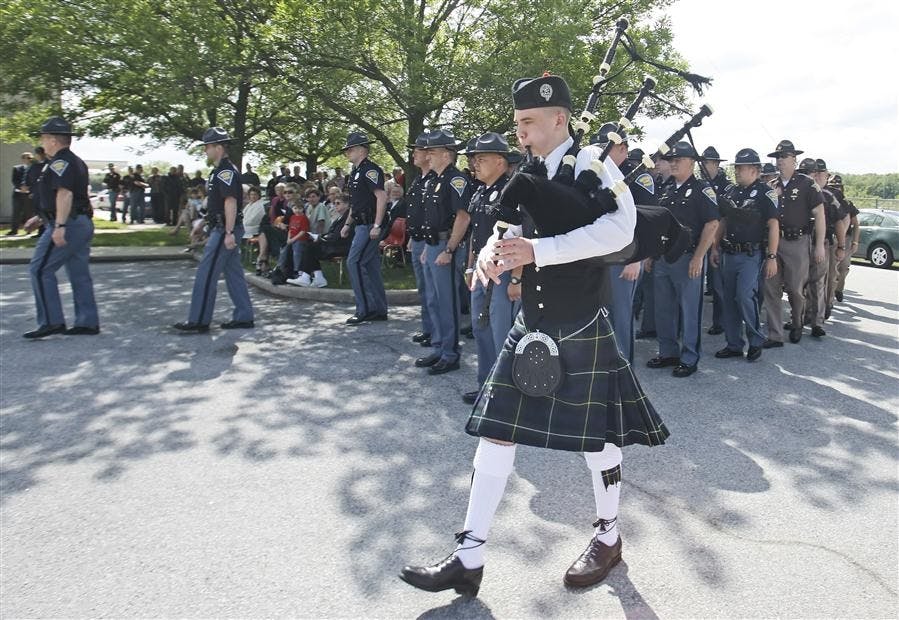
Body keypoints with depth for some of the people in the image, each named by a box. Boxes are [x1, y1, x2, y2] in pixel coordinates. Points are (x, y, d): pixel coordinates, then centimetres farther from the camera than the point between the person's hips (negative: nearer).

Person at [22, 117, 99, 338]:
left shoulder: (60, 162, -11)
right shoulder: (76, 162, 20)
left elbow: (65, 194, -24)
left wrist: (59, 225, -30)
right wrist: (41, 217, 31)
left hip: (67, 226, -10)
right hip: (82, 223, 10)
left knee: (40, 270, -4)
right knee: (80, 275, 10)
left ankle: (51, 322, -4)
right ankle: (88, 323, 11)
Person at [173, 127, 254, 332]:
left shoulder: (226, 171, -15)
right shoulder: (219, 171, 17)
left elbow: (231, 202, -23)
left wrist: (229, 233, -27)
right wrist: (201, 226, 25)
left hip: (224, 230, -11)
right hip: (221, 229, 11)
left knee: (206, 274, -6)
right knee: (234, 273, 11)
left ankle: (198, 321, -1)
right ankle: (244, 317, 16)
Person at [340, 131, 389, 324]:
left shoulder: (370, 170, -13)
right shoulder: (355, 172, 19)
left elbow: (382, 196, -22)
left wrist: (377, 226, -25)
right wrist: (347, 224, 23)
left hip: (369, 226, -10)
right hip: (361, 225, 10)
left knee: (354, 263, -11)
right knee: (371, 266, 10)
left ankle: (364, 310, -6)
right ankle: (379, 310, 16)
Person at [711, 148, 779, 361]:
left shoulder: (765, 192, -6)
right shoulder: (730, 191, 11)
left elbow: (773, 225, -9)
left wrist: (772, 257, -14)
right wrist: (715, 248, 13)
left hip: (751, 255, -6)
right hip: (728, 254, 6)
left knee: (745, 295, -17)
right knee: (728, 299, 7)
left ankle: (756, 341, 2)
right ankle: (733, 345, 16)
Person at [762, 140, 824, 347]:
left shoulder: (806, 184, -3)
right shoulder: (772, 186, 11)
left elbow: (819, 214, -5)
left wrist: (819, 245, -9)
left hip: (797, 243, -4)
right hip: (773, 242, 4)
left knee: (795, 289, 3)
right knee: (771, 289, -1)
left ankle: (797, 324, 32)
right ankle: (775, 336, 4)